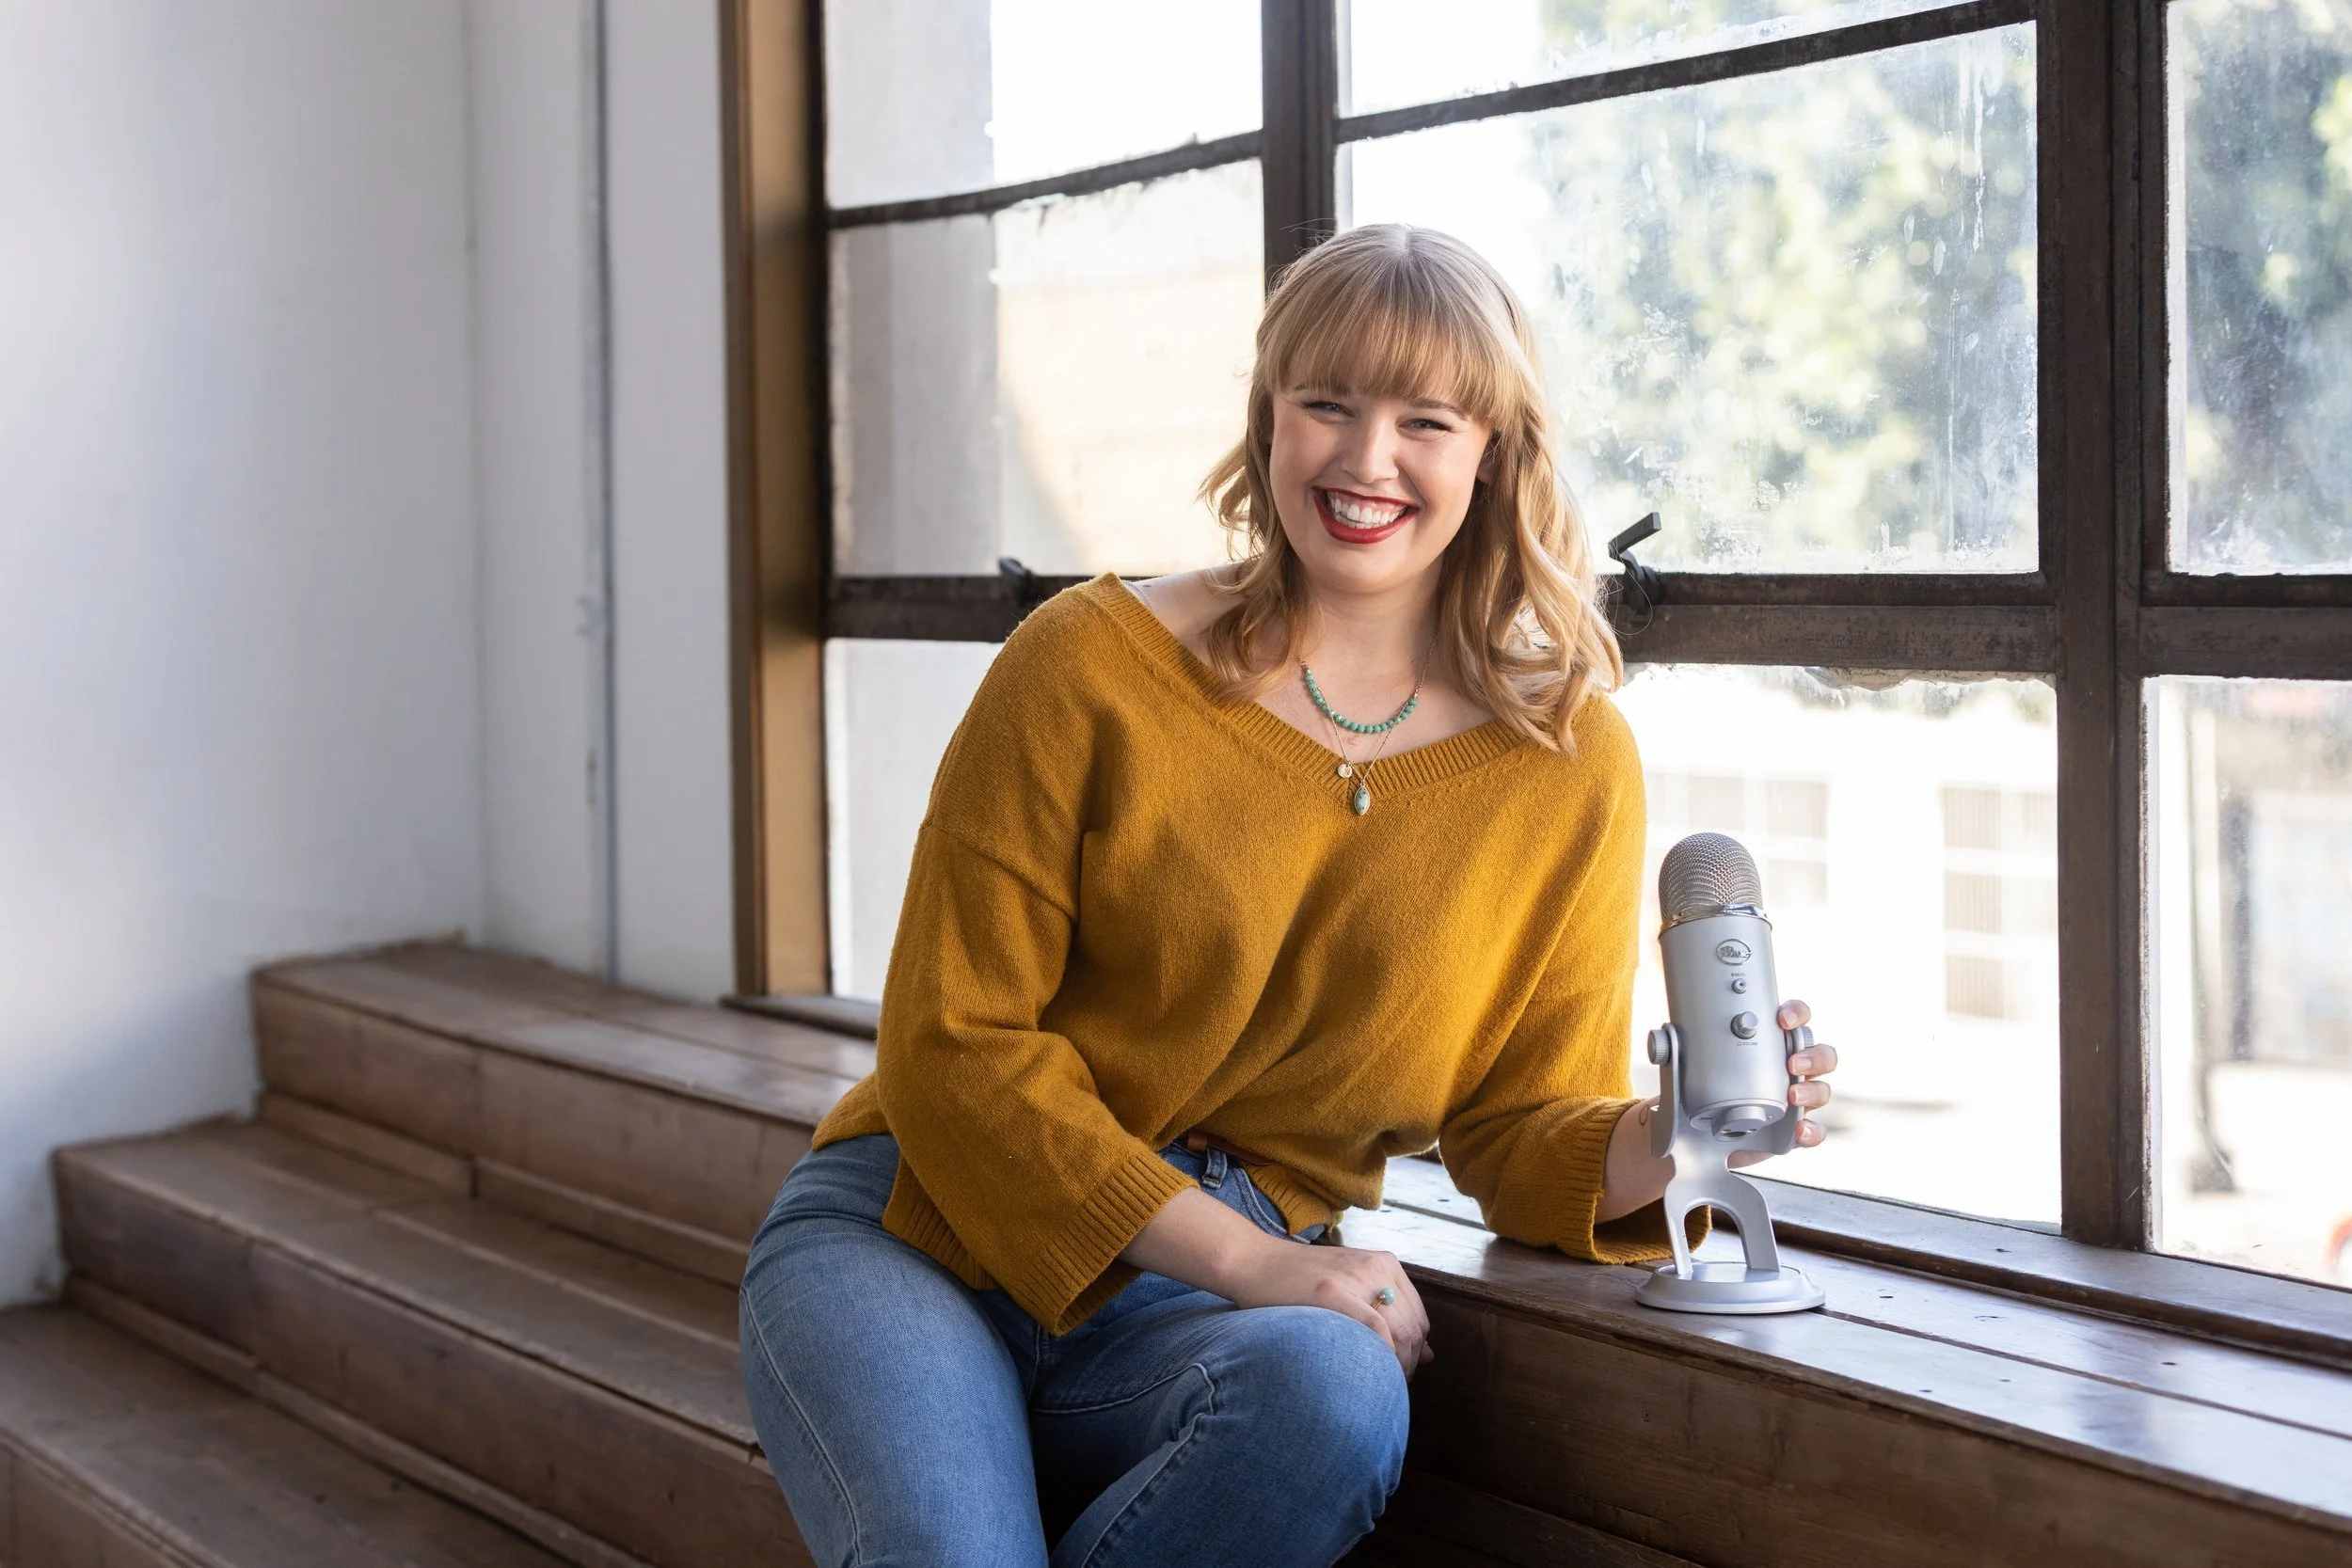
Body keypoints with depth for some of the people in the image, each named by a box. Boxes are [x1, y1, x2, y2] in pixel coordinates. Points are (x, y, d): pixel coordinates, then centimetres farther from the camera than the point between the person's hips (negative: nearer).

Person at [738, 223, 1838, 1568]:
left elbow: (1519, 1126, 6)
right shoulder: (1093, 663, -6)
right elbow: (953, 1040, -8)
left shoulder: (1571, 765, 2)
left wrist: (1663, 1144, -18)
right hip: (917, 1228, -3)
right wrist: (1246, 1259, -17)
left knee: (1338, 1401, -33)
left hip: (1182, 1307, 3)